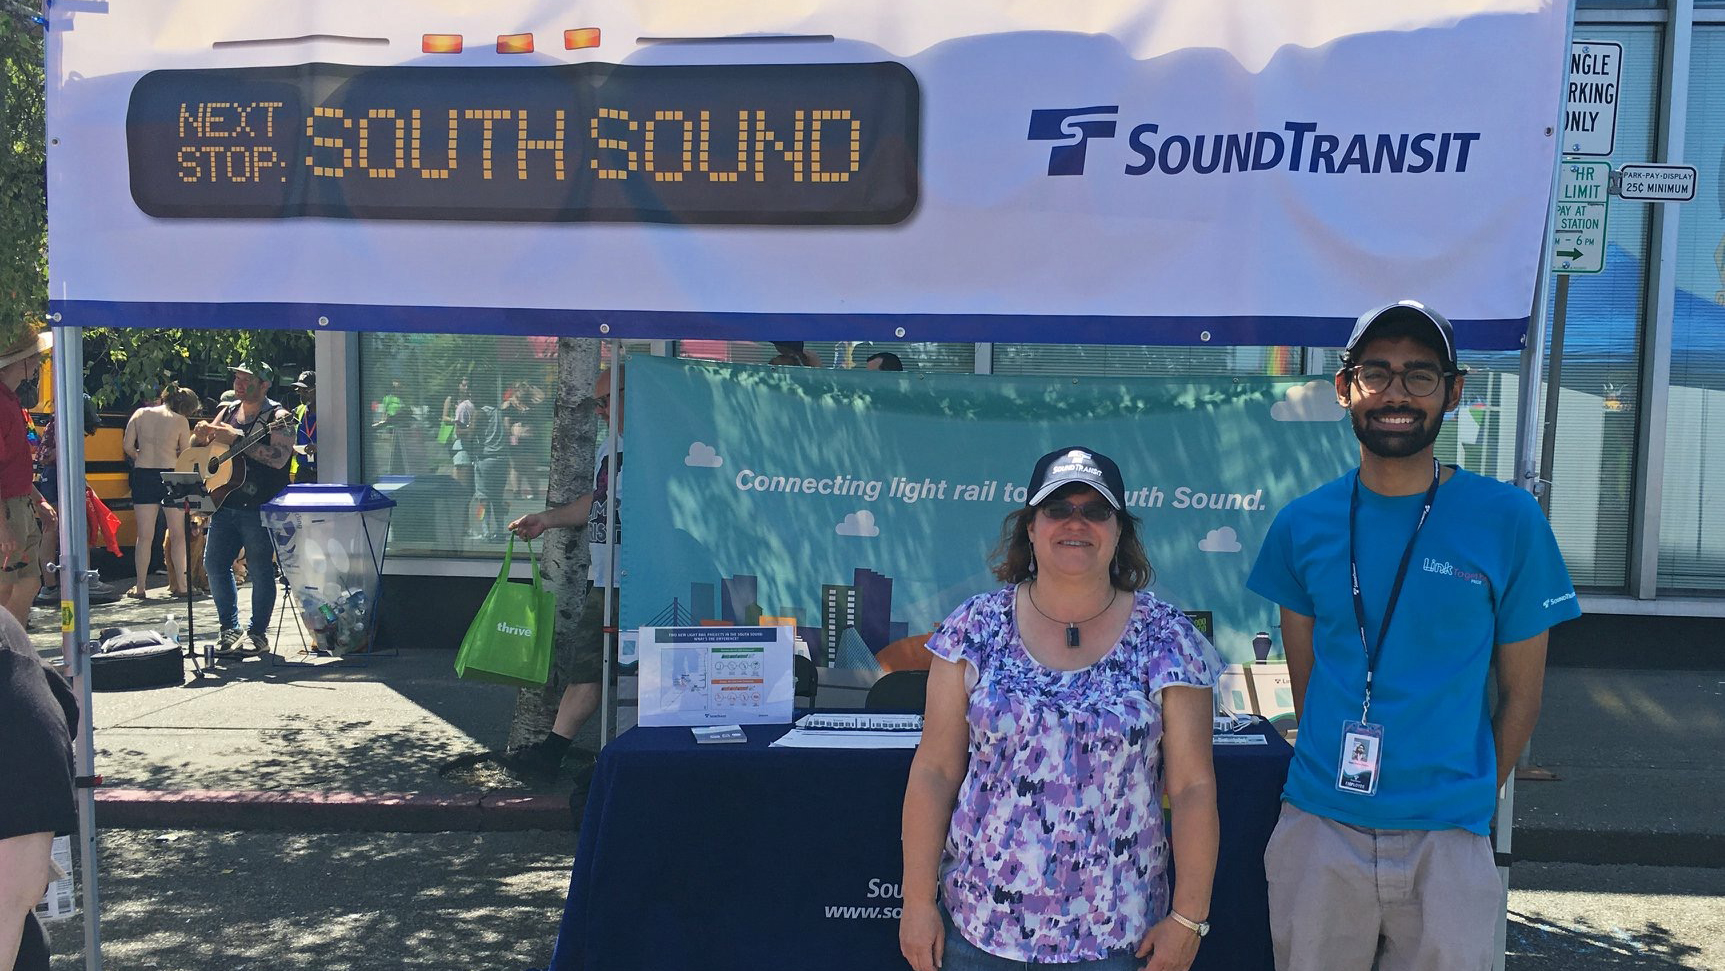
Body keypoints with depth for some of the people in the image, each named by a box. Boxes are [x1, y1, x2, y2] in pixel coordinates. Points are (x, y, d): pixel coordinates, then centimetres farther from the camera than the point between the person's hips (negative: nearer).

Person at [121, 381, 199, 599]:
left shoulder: (140, 414, 5)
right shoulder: (180, 421, -3)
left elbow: (127, 446, 3)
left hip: (143, 476, 3)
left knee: (144, 536, 7)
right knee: (178, 535, 7)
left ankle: (140, 587, 8)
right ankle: (181, 585, 7)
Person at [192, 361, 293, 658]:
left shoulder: (277, 417, -7)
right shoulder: (227, 412, 14)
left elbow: (279, 458, -22)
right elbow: (196, 448, 20)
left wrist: (236, 439, -23)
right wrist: (201, 433, -4)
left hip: (258, 507, -7)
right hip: (225, 502, 7)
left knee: (260, 570, -1)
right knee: (214, 564, 7)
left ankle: (257, 633, 10)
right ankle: (229, 628, 19)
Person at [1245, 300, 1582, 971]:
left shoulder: (1508, 521, -5)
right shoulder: (1303, 524, 1)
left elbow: (1520, 694, 2)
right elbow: (1305, 679, 8)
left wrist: (1469, 804, 3)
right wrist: (1338, 778, 5)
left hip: (1445, 841, -1)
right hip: (1317, 836, 2)